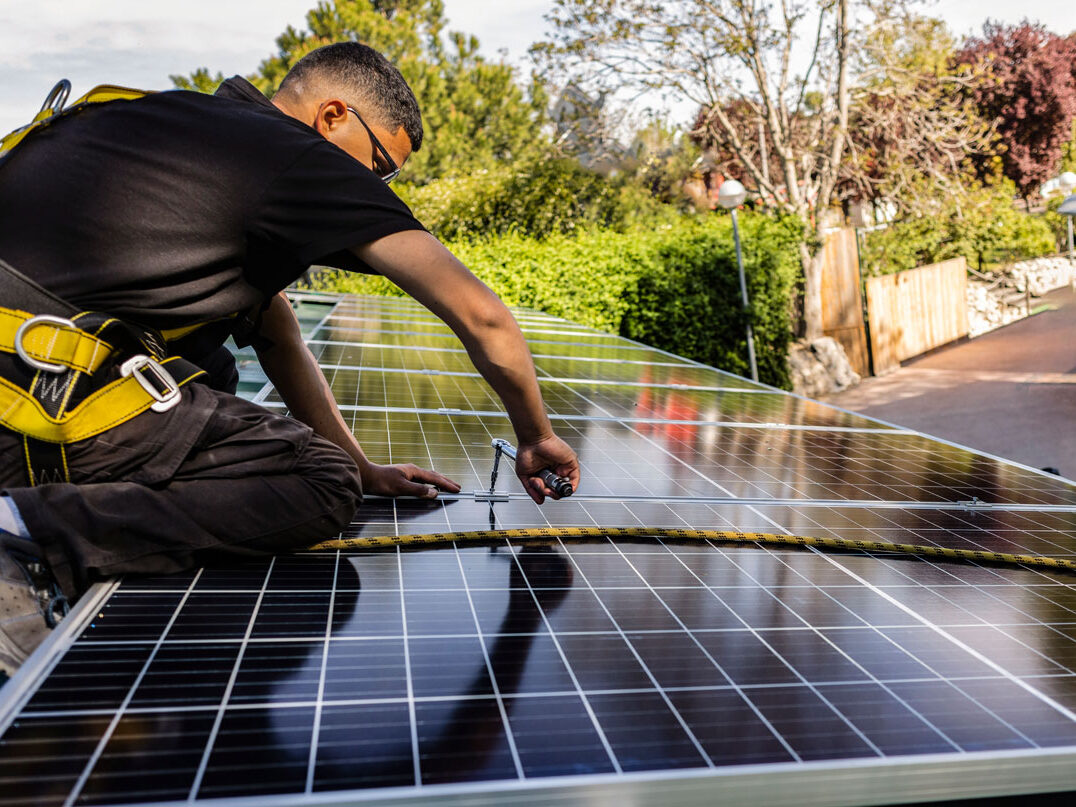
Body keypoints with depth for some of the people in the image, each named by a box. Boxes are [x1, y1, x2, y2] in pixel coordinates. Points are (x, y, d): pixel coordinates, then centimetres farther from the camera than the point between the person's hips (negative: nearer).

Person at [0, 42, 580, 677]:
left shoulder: (202, 135, 23)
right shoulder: (304, 160, -4)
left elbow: (273, 330, 25)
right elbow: (480, 315, -8)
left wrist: (363, 467, 25)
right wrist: (535, 437, 9)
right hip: (52, 396, -10)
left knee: (213, 375, 28)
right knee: (326, 485, -9)